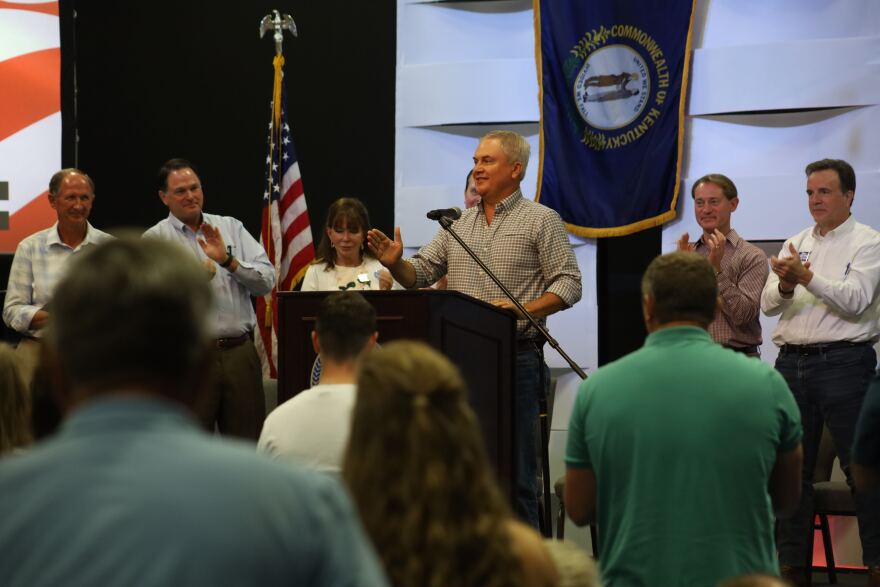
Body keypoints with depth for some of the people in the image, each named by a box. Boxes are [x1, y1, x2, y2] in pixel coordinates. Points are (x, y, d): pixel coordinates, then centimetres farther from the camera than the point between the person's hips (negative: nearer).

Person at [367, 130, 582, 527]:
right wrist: (396, 263, -6)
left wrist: (523, 309, -19)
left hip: (515, 357, -5)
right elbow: (420, 274, 16)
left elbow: (568, 284, -4)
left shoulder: (541, 221, 2)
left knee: (514, 469, -4)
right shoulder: (457, 225, 17)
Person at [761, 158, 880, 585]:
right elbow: (768, 304, 6)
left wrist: (807, 278, -25)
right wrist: (785, 285, -15)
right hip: (791, 362, 6)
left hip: (843, 361, -5)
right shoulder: (795, 244, 16)